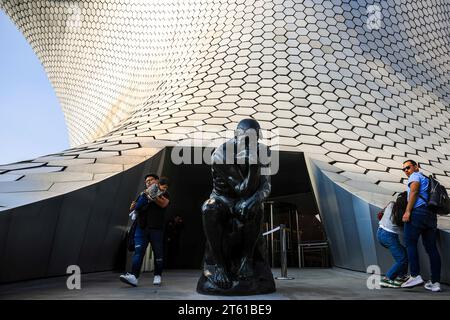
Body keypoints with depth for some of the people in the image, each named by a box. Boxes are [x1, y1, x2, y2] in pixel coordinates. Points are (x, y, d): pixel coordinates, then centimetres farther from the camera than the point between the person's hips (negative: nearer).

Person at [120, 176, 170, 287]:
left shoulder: (164, 195, 10)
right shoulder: (145, 193, 14)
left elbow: (163, 204, -12)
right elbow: (136, 207, 18)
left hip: (156, 229, -1)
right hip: (142, 228, 1)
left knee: (158, 253, 2)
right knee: (138, 251, -9)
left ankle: (157, 276, 16)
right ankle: (133, 276, -13)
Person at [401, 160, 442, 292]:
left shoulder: (415, 176, 7)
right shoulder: (426, 179, 32)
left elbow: (414, 192, -9)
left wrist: (407, 211, -16)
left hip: (418, 211, -8)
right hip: (431, 215, 8)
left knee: (410, 243, -5)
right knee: (431, 248, 5)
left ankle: (415, 275, -12)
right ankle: (435, 282, 5)